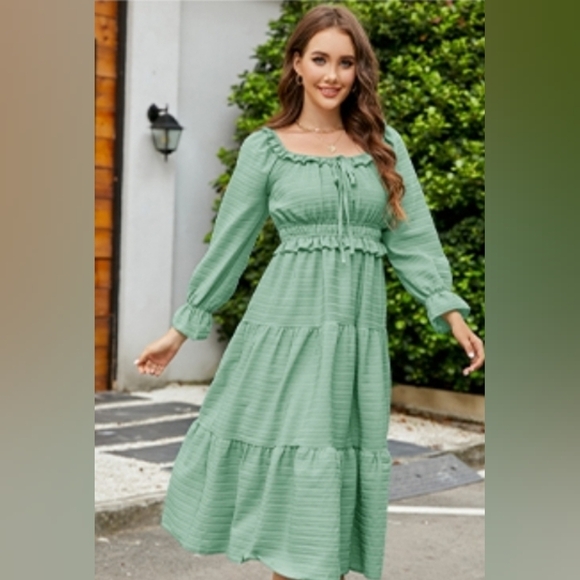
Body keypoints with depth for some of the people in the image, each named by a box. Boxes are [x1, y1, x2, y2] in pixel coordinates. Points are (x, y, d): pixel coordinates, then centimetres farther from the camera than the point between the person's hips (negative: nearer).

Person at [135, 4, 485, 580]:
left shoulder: (384, 144, 10)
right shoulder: (265, 148, 3)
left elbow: (412, 237, 8)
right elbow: (228, 245, 7)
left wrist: (451, 312, -2)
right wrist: (181, 328, 8)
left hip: (358, 334, 2)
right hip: (287, 326, -2)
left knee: (336, 479, 7)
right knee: (290, 467, -2)